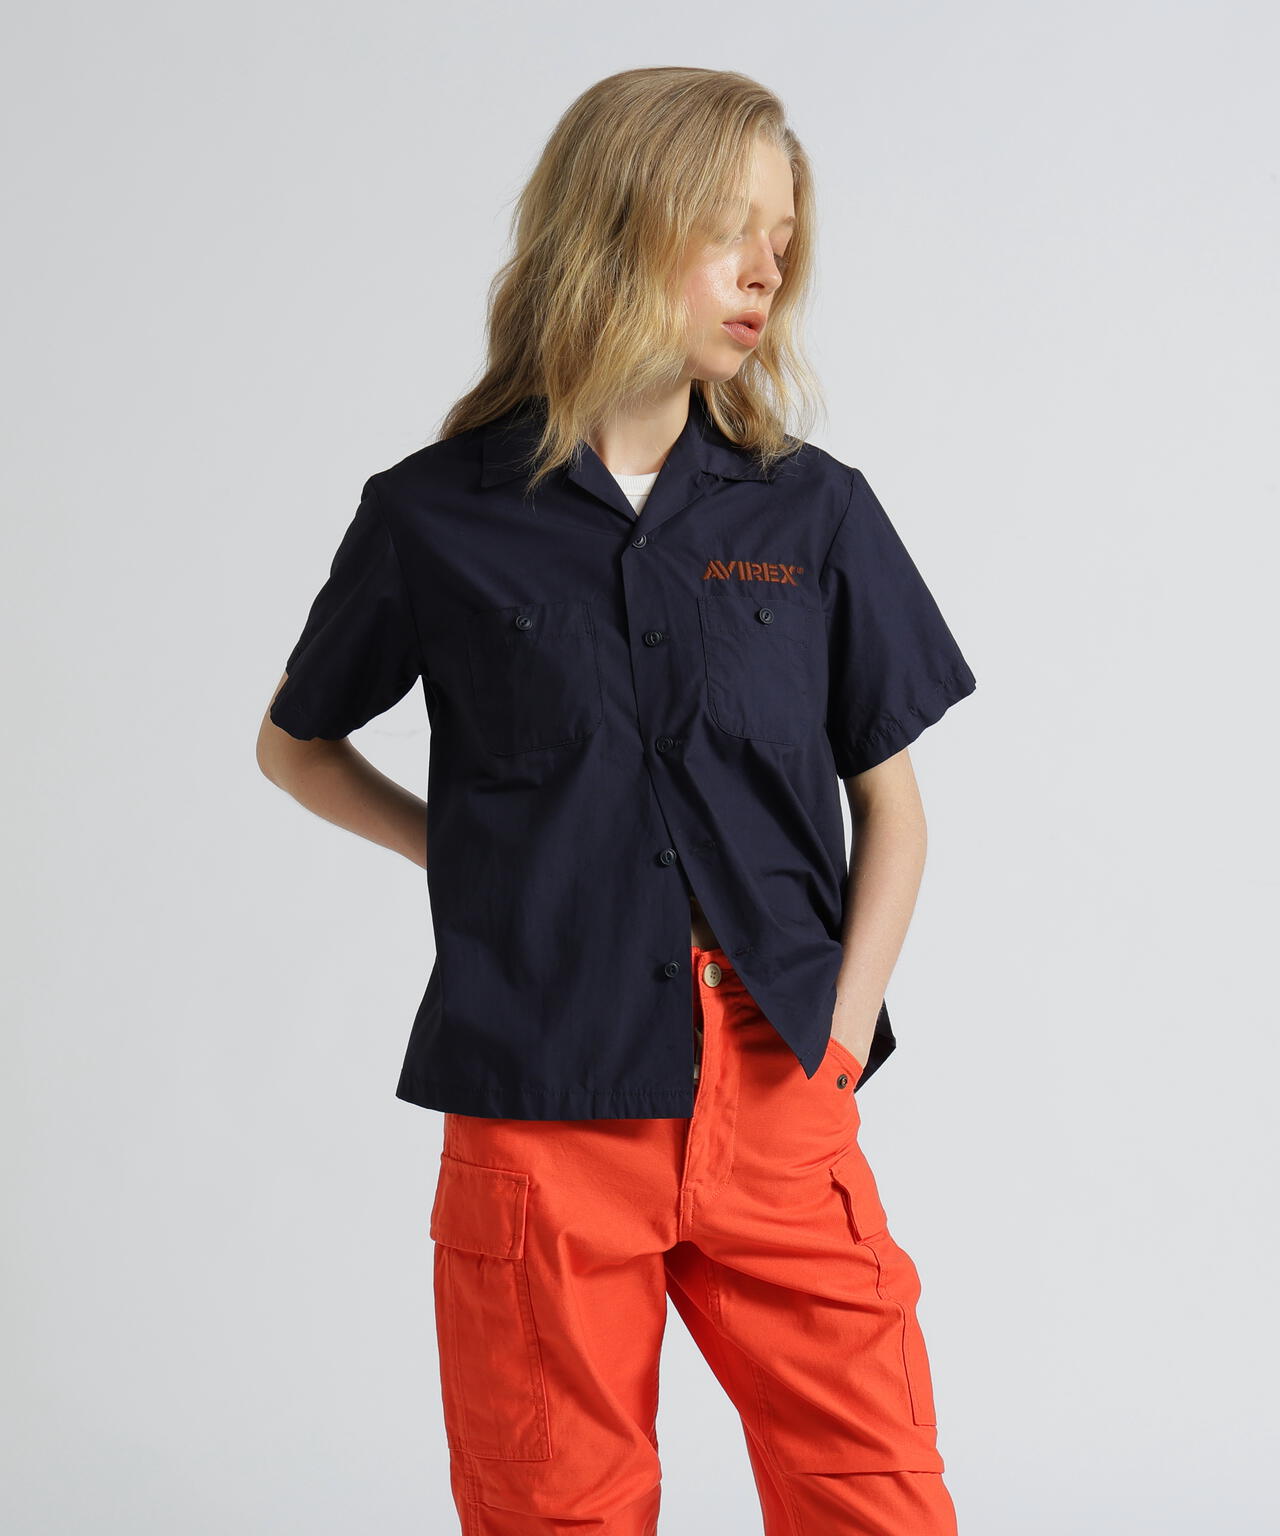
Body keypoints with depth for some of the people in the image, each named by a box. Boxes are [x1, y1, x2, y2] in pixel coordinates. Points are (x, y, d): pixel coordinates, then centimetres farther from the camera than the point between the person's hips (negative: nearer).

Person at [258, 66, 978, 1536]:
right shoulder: (435, 517, 0)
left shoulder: (814, 514, 4)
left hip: (777, 1101, 2)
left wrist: (843, 1032, -1)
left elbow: (889, 804, 10)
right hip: (538, 1116, -1)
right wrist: (464, 851, 3)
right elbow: (294, 743, 15)